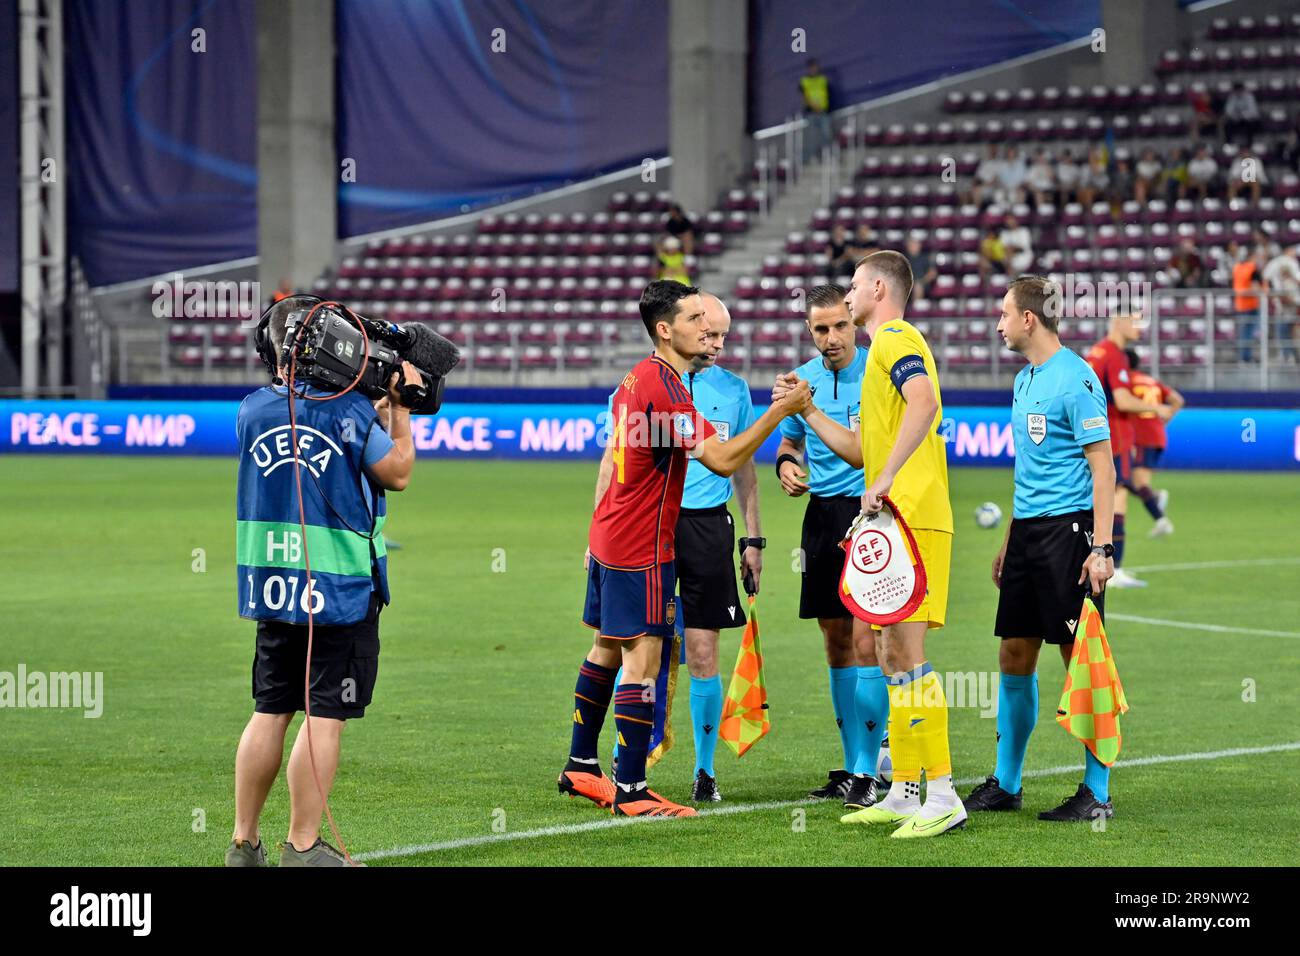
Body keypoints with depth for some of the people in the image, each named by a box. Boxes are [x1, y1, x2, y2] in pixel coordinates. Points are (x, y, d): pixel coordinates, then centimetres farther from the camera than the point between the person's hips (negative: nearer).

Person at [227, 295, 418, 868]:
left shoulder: (253, 411, 3)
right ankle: (303, 846, 0)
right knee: (324, 716, -1)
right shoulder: (348, 411, -13)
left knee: (271, 711, 13)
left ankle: (244, 841, 15)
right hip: (340, 591, -5)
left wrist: (378, 410, 20)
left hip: (271, 586, 5)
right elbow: (397, 473, 0)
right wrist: (400, 409, 10)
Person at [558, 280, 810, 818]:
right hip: (642, 547, -10)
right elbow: (723, 460, -25)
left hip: (610, 536, 10)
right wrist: (779, 412, -21)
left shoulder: (637, 378, 9)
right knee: (642, 657, -9)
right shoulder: (665, 387, -21)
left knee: (606, 648, 17)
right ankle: (631, 792, -9)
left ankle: (581, 766, 27)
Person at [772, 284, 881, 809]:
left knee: (865, 638, -11)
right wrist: (787, 465, 3)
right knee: (836, 642, 9)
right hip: (821, 515, 6)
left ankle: (867, 773, -9)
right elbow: (790, 440, 24)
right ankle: (851, 765, 16)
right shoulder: (803, 378, 9)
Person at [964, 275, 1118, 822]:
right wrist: (1008, 544, 24)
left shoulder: (1075, 379, -11)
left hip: (1068, 528, -9)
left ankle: (1097, 793, 0)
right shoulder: (1024, 381, 16)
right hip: (1027, 530, 9)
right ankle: (1006, 783, 18)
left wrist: (1102, 547, -19)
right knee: (1014, 655, 9)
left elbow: (1102, 468, -14)